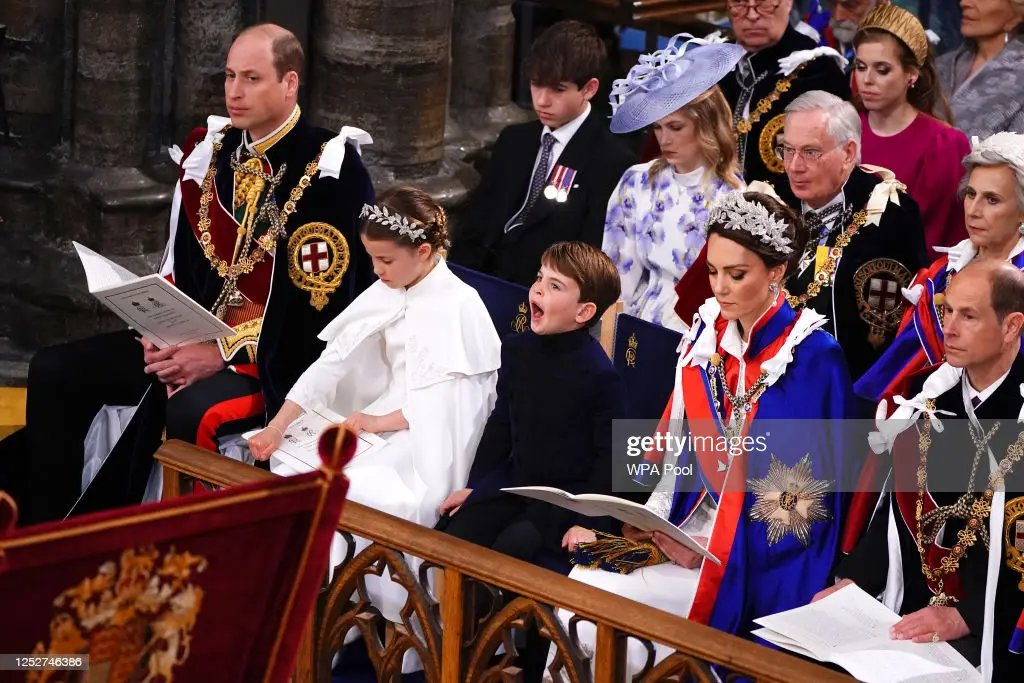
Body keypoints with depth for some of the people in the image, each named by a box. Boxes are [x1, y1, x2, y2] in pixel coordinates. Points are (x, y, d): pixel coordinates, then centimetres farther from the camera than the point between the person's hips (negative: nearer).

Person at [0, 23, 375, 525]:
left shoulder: (330, 172, -13)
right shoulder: (209, 153, 8)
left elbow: (322, 304, -17)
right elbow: (180, 266, 15)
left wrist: (224, 354, -21)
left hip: (281, 362, -7)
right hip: (194, 339, 7)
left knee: (192, 411, -37)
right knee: (55, 371, -4)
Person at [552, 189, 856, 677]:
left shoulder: (813, 358, -11)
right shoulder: (706, 338, 7)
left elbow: (807, 495, -13)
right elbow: (682, 453, 13)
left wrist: (719, 551, -19)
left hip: (761, 559, -6)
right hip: (692, 527, 6)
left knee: (601, 600, -21)